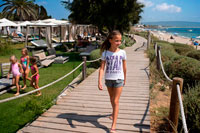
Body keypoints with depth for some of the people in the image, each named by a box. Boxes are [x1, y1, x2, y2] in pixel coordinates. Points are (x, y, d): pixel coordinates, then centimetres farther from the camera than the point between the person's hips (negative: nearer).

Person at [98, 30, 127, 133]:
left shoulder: (122, 52, -6)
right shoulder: (105, 53, -7)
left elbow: (124, 67, 5)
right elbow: (102, 68, -11)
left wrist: (124, 79, 13)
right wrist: (99, 81, -19)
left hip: (119, 79, -2)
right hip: (108, 79, 2)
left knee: (115, 101, -3)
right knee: (111, 99, 22)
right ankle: (114, 113, 51)